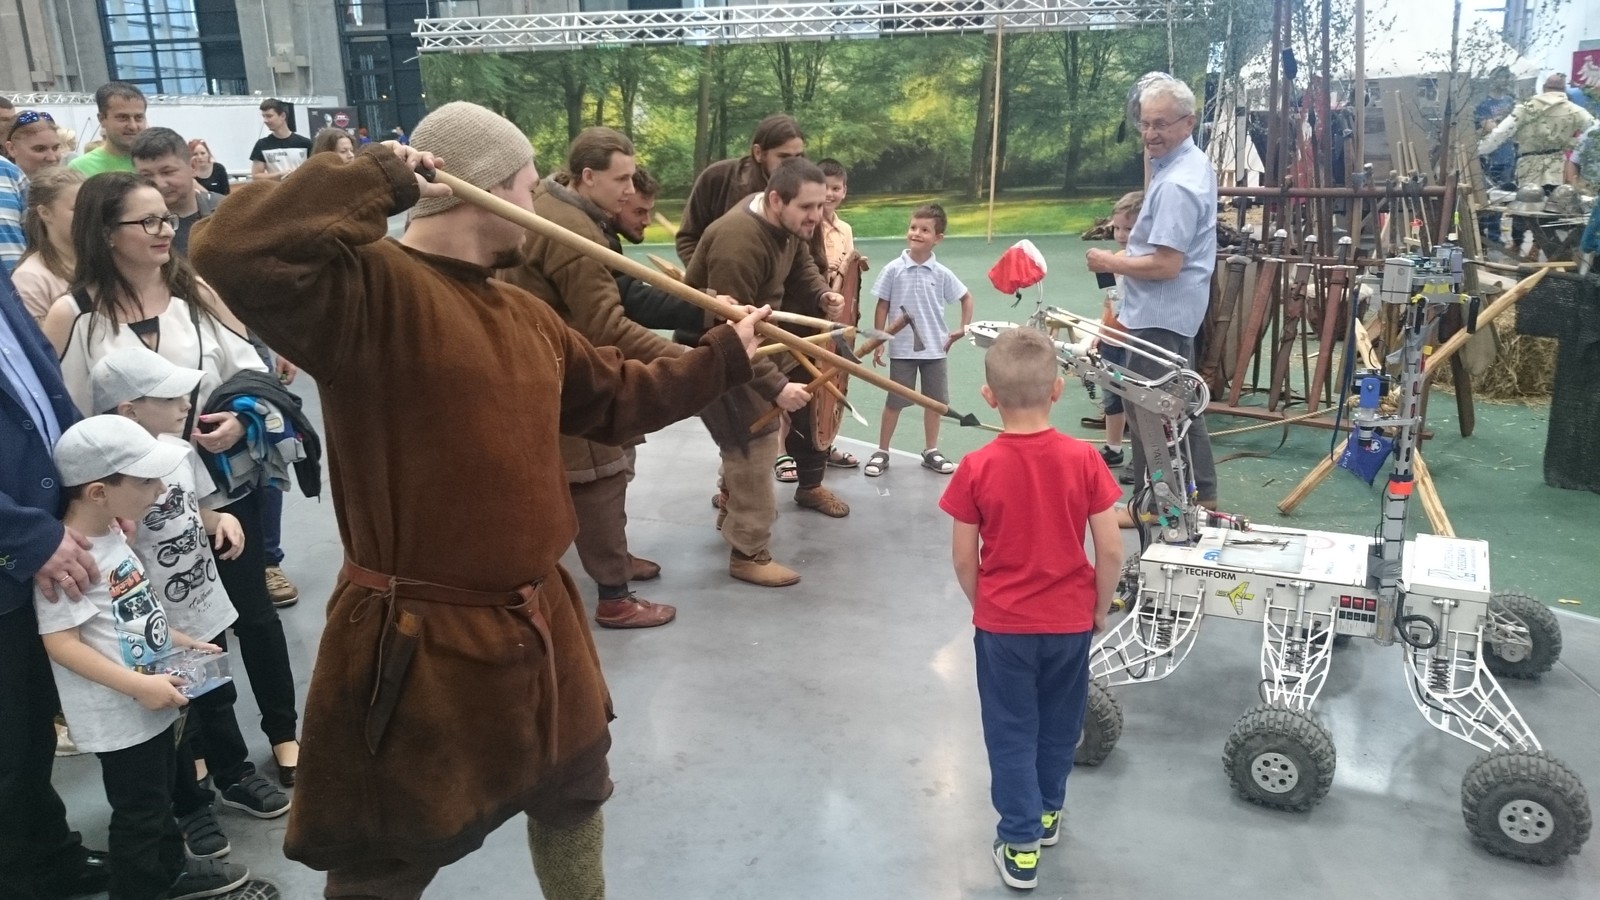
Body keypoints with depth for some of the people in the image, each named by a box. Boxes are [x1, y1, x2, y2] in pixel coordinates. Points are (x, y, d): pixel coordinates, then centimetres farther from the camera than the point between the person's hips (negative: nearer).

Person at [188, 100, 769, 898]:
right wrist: (378, 181, -27)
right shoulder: (372, 287, -19)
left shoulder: (522, 313, 8)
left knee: (572, 795, 29)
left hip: (535, 622, 8)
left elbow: (619, 397, 18)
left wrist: (723, 357, 24)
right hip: (419, 643, -8)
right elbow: (234, 252, -36)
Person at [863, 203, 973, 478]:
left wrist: (963, 328, 6)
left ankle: (931, 452, 24)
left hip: (935, 349, 2)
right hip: (902, 349, -2)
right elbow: (882, 307, -2)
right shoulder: (894, 269, -7)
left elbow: (966, 297, 12)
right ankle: (881, 452, 15)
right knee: (894, 402, 5)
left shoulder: (942, 274, -3)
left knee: (936, 401, 10)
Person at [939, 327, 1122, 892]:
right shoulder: (1083, 459, -14)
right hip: (1070, 622, 2)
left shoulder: (977, 469, -17)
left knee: (1011, 731, 14)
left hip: (1002, 625, -2)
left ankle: (1021, 845, 20)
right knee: (1059, 723, 23)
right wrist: (1100, 609, 6)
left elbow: (964, 559, -9)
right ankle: (1047, 813, 43)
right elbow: (1111, 551, -10)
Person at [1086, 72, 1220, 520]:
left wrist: (1111, 262, -14)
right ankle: (1200, 494, 30)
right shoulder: (1194, 162, 9)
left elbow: (1166, 265, -27)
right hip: (1178, 309, 12)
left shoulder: (1175, 184, -25)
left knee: (1146, 409, -2)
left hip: (1160, 313, -12)